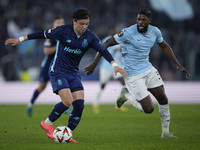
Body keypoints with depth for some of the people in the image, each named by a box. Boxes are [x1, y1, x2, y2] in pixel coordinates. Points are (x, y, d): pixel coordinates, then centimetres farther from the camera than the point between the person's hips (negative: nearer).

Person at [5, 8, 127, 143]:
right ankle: (47, 124, 4)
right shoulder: (64, 31, -13)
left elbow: (103, 50, -1)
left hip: (73, 73, 5)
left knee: (80, 104, -9)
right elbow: (43, 34, -5)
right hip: (58, 71, -5)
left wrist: (115, 65, -14)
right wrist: (20, 39, -1)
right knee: (67, 101, -21)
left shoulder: (90, 37, -3)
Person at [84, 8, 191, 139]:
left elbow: (165, 46, 17)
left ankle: (165, 132, 22)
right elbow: (106, 44, -15)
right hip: (133, 75, -6)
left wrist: (177, 64, 12)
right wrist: (95, 64, -17)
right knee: (149, 109, -10)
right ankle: (127, 95, 16)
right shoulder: (128, 33, -21)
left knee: (163, 100, 5)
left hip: (148, 69, 6)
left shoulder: (155, 31, -2)